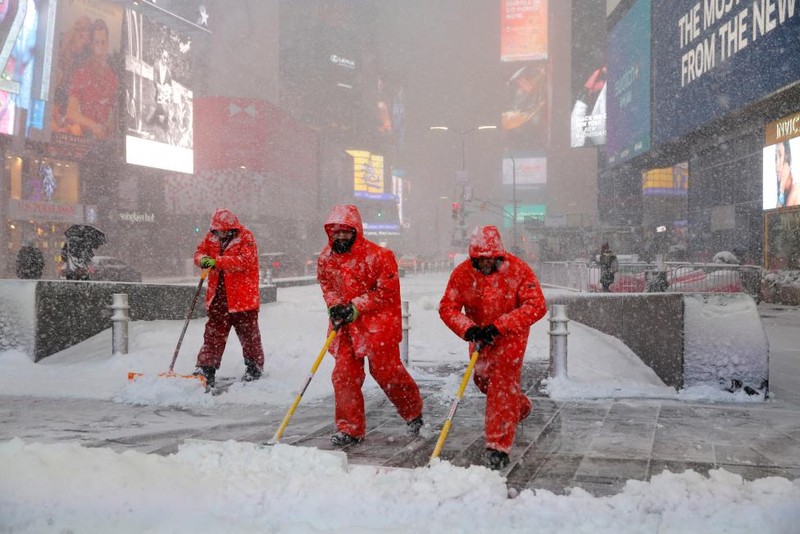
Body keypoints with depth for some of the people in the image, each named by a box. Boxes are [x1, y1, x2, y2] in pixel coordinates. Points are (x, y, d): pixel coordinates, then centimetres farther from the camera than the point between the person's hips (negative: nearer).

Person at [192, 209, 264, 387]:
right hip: (217, 295, 5)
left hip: (243, 296, -5)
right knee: (213, 332, 5)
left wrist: (217, 261, -29)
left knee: (248, 333, 6)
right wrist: (203, 259, -17)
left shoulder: (246, 238, -10)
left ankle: (254, 367, 18)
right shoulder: (211, 237, 8)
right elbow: (200, 252, 9)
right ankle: (206, 368, 9)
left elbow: (244, 260, -22)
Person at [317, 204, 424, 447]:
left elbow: (386, 292, -14)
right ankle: (350, 428, 12)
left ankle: (413, 412, 24)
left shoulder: (378, 255, -15)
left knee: (386, 371, -1)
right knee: (344, 374, 0)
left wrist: (355, 307, -18)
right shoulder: (326, 258, 3)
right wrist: (335, 306, -6)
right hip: (345, 326, 5)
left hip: (377, 321, -5)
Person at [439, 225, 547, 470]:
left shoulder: (518, 269, -23)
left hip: (511, 335, -4)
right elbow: (447, 307, -14)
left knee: (504, 383, -14)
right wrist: (469, 329, -34)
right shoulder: (462, 273, -16)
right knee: (483, 379, 18)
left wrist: (498, 326, -34)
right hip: (479, 336, 4)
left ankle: (499, 447, -9)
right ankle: (520, 408, 48)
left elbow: (536, 305, -27)